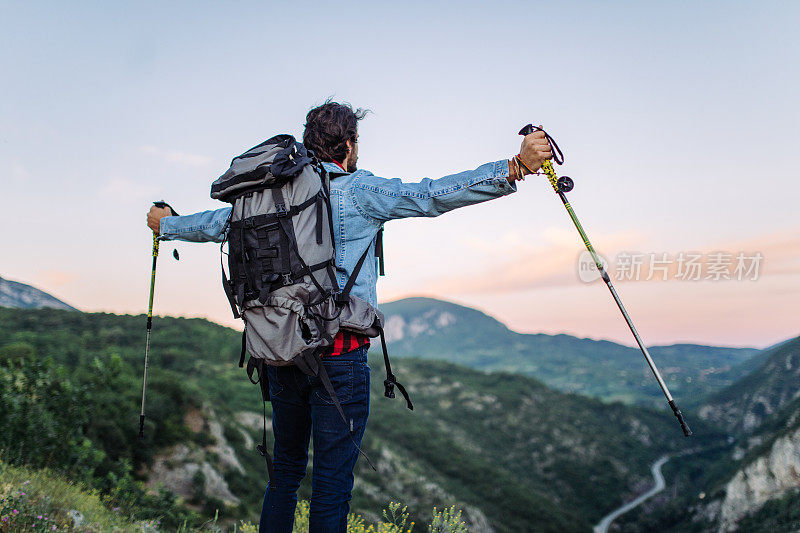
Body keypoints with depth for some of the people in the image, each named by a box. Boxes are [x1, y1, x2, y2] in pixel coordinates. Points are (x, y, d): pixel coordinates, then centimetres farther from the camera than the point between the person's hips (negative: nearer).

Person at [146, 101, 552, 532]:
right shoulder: (359, 191, -6)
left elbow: (215, 223, 23)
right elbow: (432, 196, -18)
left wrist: (165, 224, 43)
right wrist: (516, 168, -21)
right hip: (339, 355, -6)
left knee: (285, 472, 21)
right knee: (332, 480, 5)